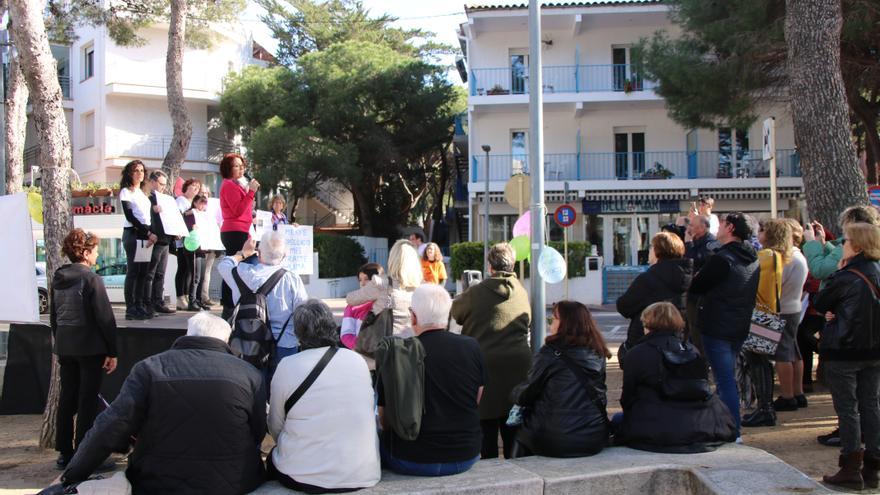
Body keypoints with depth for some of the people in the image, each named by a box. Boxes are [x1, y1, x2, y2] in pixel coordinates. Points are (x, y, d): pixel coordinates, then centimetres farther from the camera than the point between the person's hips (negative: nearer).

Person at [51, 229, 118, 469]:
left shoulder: (58, 278, 7)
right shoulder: (91, 279, -14)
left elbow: (53, 315, 14)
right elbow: (105, 318, -15)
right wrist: (112, 352, -10)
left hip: (64, 347, 7)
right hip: (90, 347, -7)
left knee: (66, 398, 13)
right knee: (87, 401, 0)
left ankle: (64, 452, 19)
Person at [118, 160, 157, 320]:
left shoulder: (143, 193, 18)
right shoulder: (126, 192, -1)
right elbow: (130, 216, -10)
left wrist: (151, 234, -1)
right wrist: (148, 233, -14)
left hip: (146, 234, 6)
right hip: (132, 234, -6)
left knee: (143, 272, 3)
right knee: (133, 271, -7)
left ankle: (141, 306, 6)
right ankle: (131, 309, -7)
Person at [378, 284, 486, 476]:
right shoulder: (472, 348, -5)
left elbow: (384, 419, -3)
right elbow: (476, 401, 8)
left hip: (413, 462, -3)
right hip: (466, 457, 4)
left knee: (378, 438, 21)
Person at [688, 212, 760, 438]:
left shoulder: (723, 258, -18)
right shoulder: (752, 259, 9)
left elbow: (695, 287, -13)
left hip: (717, 328, -9)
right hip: (740, 327, 9)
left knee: (725, 379, -6)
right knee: (727, 377, 18)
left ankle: (733, 432, -6)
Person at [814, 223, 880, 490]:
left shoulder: (847, 277, -18)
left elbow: (820, 303, -5)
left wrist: (838, 272, 0)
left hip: (843, 351, -7)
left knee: (847, 409, 0)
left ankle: (851, 470, 3)